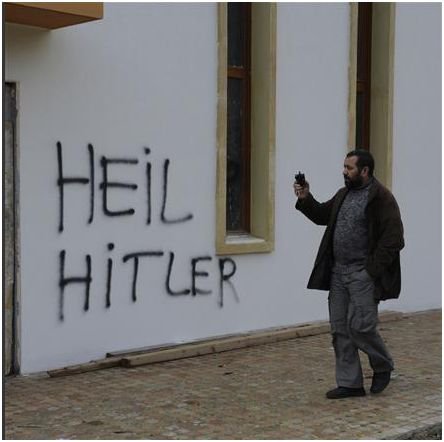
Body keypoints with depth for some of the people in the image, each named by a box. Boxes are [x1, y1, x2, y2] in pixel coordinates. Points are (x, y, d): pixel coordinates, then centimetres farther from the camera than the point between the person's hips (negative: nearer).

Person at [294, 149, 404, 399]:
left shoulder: (381, 197, -10)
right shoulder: (344, 194, 14)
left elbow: (393, 238, -14)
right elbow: (323, 215, 27)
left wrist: (374, 269, -16)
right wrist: (305, 199, 10)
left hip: (363, 274, -8)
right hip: (338, 273, 8)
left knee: (360, 327, -9)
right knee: (340, 330, 7)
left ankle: (383, 366, 20)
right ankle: (350, 383, 17)